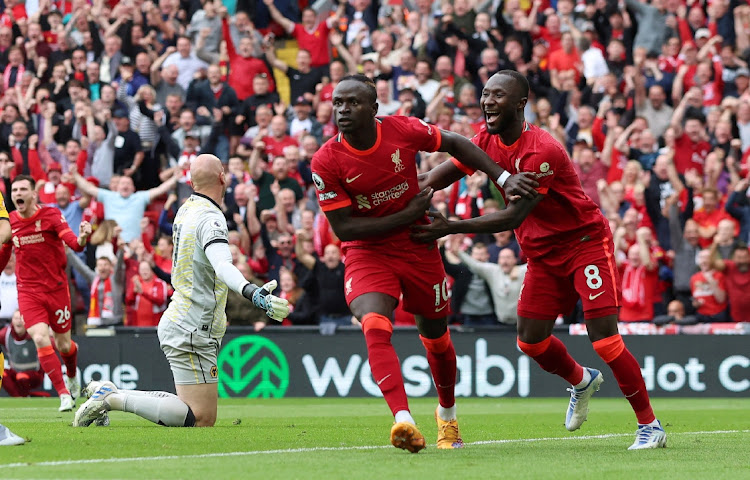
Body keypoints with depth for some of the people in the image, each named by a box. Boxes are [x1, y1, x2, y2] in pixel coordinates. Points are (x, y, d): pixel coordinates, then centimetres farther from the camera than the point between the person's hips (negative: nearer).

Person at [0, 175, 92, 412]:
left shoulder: (51, 215, -9)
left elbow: (72, 241, -24)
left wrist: (82, 239, -46)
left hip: (56, 288, -2)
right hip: (28, 292, 2)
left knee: (63, 345, 8)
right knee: (41, 339, -18)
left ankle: (72, 377, 43)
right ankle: (64, 394, -9)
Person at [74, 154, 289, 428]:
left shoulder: (186, 209, 12)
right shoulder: (210, 218, -17)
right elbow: (223, 266, -37)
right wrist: (253, 294, -53)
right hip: (192, 331, -10)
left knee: (197, 411, 15)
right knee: (202, 419, -11)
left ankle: (110, 393, 14)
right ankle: (113, 399, -11)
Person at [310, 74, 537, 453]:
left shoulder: (402, 130, -14)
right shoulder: (326, 162, -17)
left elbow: (454, 144, 3)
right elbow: (343, 228, -15)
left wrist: (504, 178, -2)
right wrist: (407, 215, -19)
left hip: (418, 249, 2)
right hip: (367, 253, -2)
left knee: (436, 337, 15)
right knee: (375, 327, -29)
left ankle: (448, 412, 44)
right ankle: (404, 420, -41)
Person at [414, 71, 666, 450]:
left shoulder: (542, 151, -28)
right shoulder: (487, 142, -3)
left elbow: (514, 217, -32)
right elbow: (441, 174, 1)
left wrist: (452, 227, -35)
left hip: (585, 242, -8)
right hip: (542, 254, 8)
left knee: (603, 338, -15)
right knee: (530, 340, 6)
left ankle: (649, 425, -4)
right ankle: (581, 382, 37)